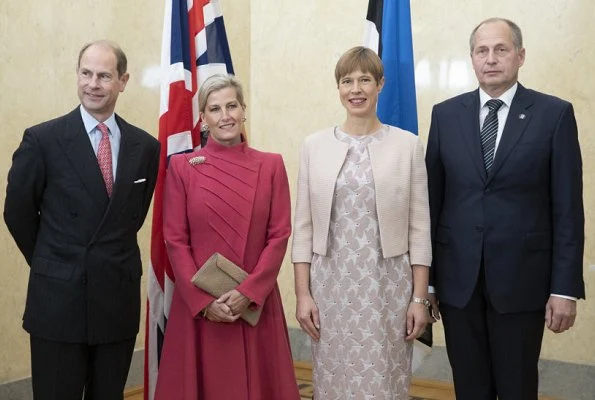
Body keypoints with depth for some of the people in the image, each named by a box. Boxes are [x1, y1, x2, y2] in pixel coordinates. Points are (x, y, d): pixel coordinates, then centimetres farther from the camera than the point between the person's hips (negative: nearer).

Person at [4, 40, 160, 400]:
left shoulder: (146, 146, 3)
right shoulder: (42, 139, -6)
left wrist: (113, 261, 13)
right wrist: (49, 264, 9)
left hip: (120, 300, 3)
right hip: (58, 300, -3)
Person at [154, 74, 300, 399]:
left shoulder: (271, 165, 3)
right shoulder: (182, 167, 0)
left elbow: (279, 236, -2)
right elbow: (175, 241, -2)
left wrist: (248, 292, -12)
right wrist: (203, 299, -11)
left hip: (256, 302, 1)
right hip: (196, 303, -1)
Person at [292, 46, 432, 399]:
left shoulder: (407, 145, 0)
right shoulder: (315, 145, 4)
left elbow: (420, 228, 0)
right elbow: (304, 226, 4)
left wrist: (420, 297, -4)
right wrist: (303, 292, -1)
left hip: (388, 284, -1)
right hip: (331, 284, 1)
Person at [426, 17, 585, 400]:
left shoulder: (555, 114, -3)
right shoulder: (446, 114, 4)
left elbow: (568, 208, -4)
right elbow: (432, 198, 5)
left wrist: (565, 287, -8)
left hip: (521, 277, -2)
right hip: (457, 277, 2)